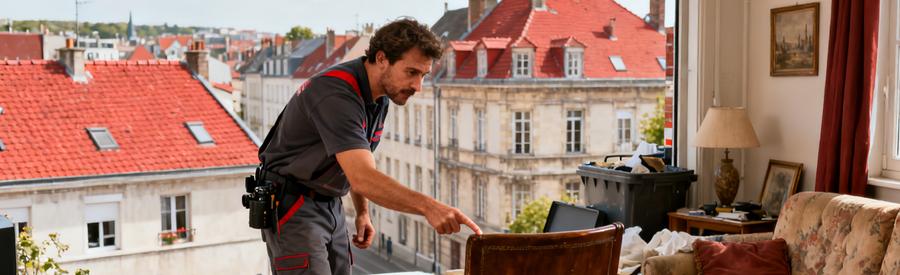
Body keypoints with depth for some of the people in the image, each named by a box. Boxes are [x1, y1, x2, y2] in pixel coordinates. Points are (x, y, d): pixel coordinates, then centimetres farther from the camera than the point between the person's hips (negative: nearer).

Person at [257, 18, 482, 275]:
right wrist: (428, 207, -47)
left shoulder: (379, 96, 1)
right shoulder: (336, 94, -28)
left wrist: (362, 212, 9)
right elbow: (362, 177, -39)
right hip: (292, 206, -9)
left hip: (331, 204, 9)